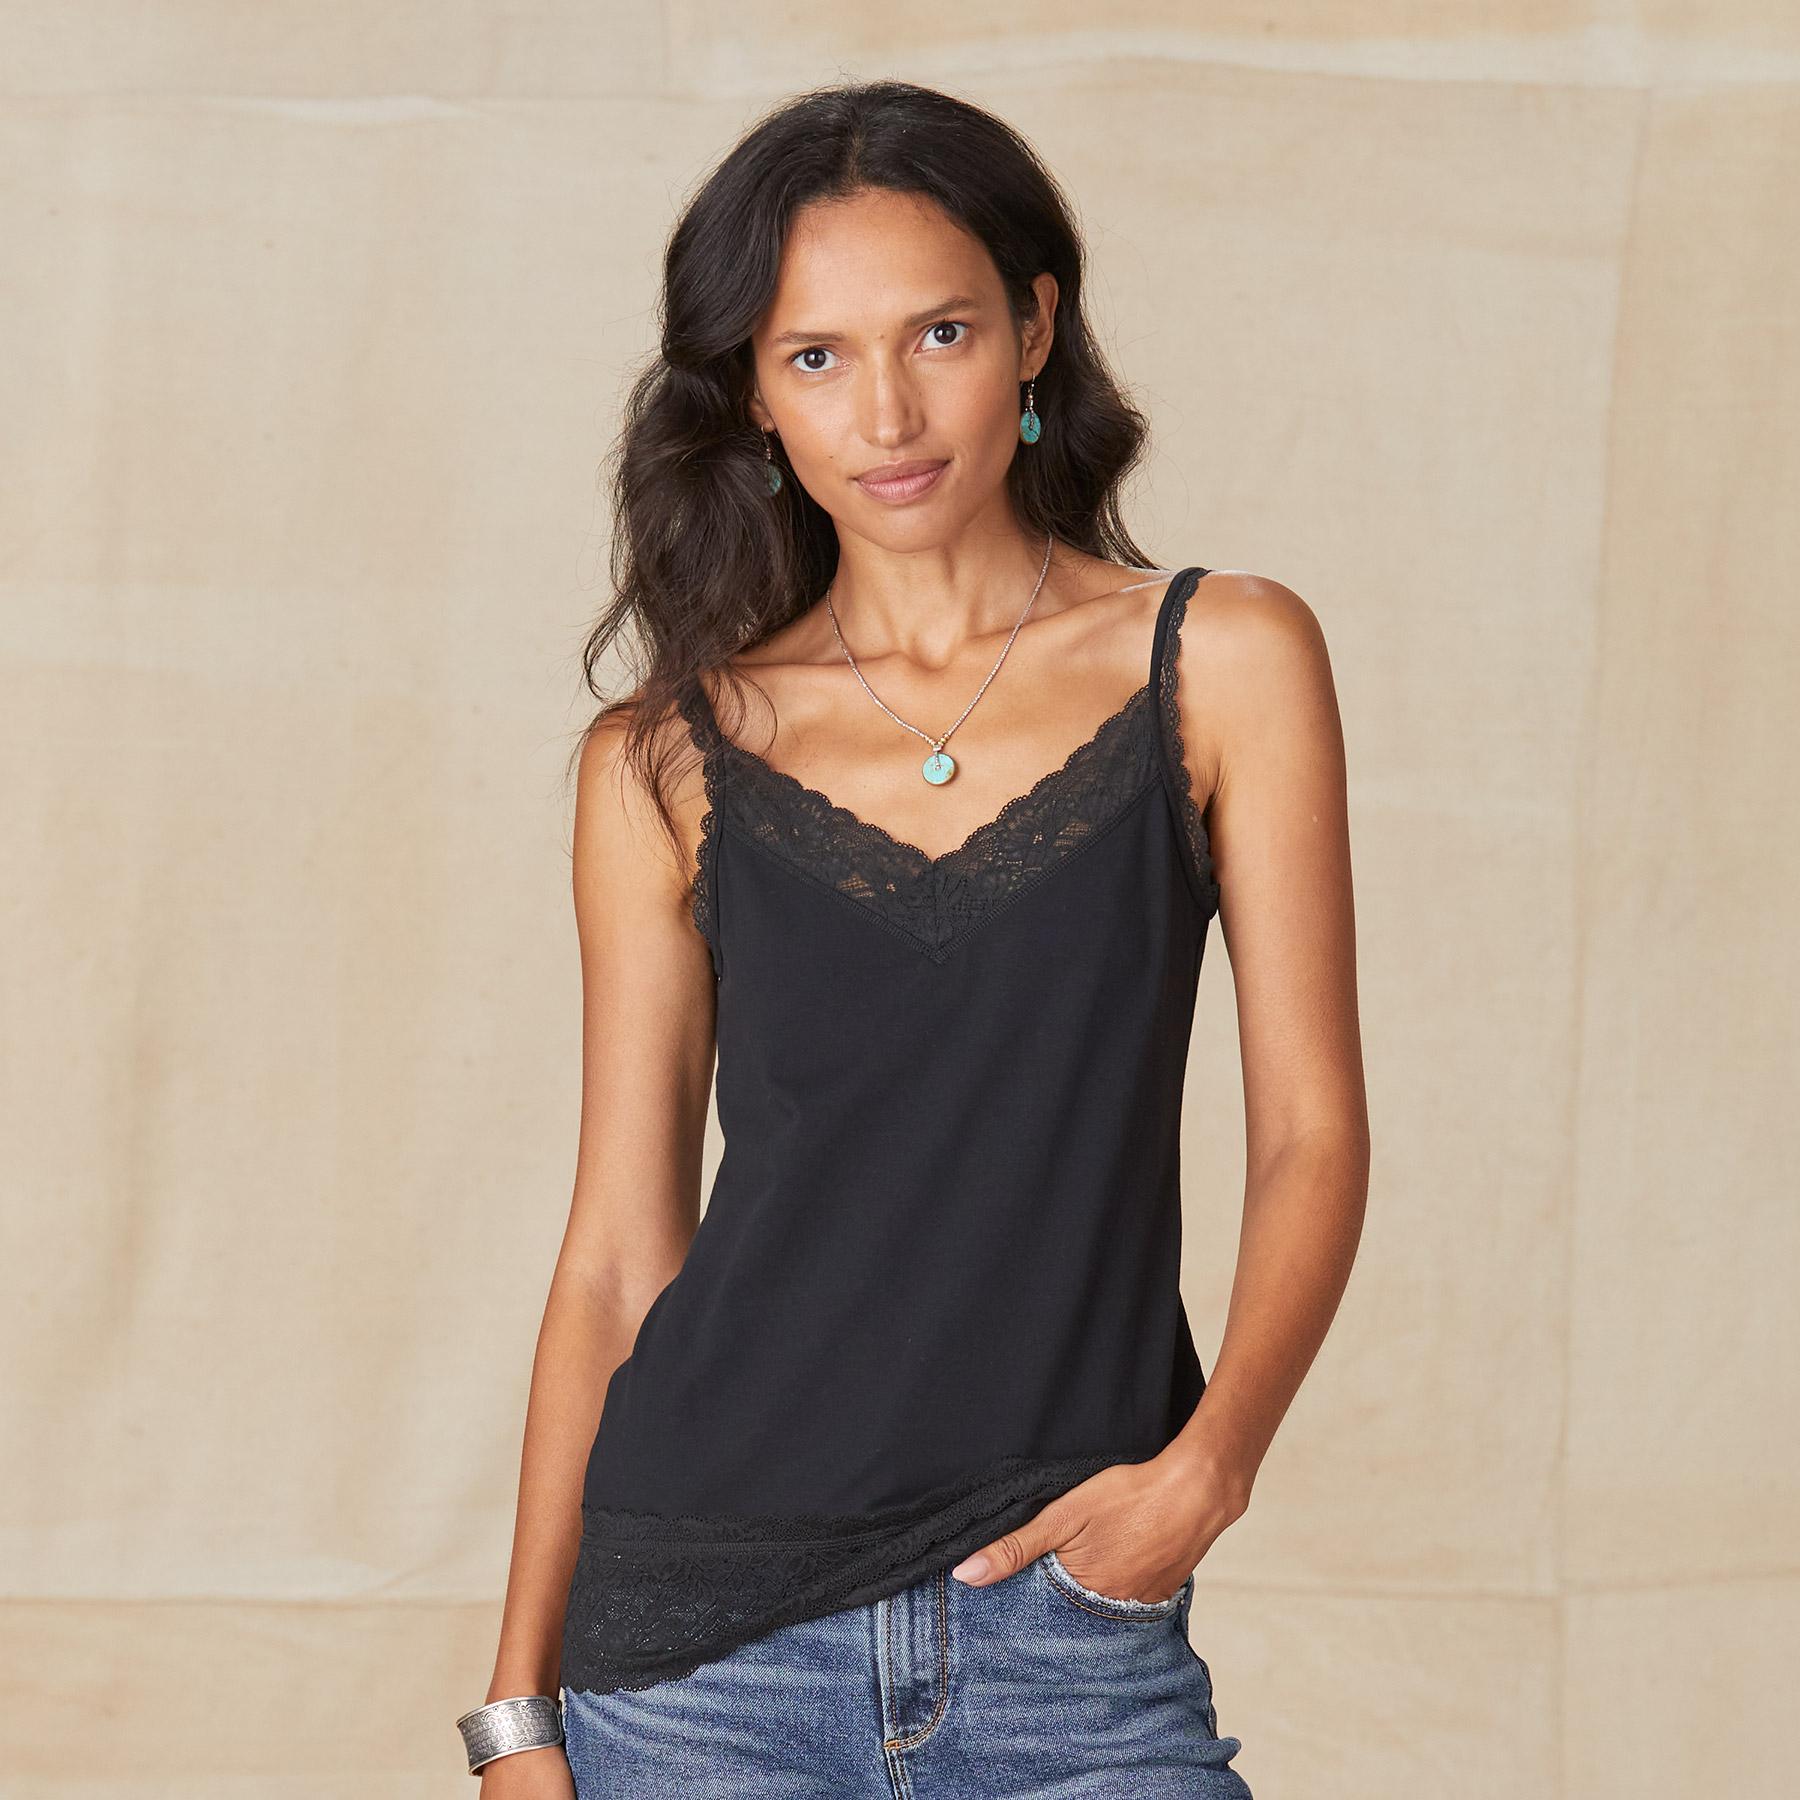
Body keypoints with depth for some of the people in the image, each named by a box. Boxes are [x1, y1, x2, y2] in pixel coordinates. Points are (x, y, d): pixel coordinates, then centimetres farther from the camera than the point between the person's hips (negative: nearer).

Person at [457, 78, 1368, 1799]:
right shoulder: (668, 758, 6)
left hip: (1067, 1623, 0)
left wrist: (1208, 1459, -14)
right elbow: (619, 1240, 7)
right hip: (701, 1643, 1)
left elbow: (1311, 1131, 2)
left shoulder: (1220, 660, 4)